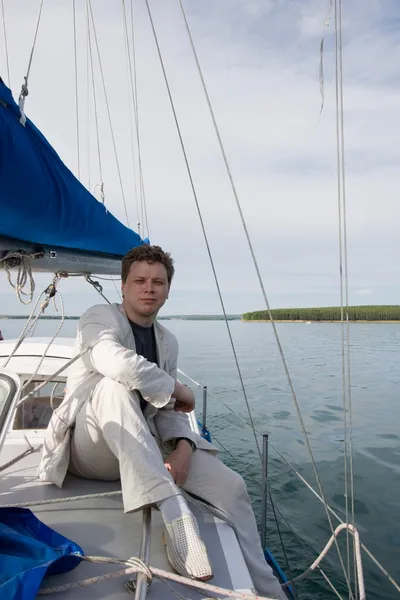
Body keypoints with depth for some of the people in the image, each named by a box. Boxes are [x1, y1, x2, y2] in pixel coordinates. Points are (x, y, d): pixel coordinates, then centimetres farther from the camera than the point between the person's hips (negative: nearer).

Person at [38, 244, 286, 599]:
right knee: (116, 384, -37)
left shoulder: (168, 341, 11)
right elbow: (117, 361, -32)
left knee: (231, 485, -11)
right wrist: (175, 388, -18)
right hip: (89, 447, -5)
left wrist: (183, 446, -15)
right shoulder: (100, 317, -8)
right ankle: (174, 512, -39)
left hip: (141, 448, 5)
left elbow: (169, 409, 6)